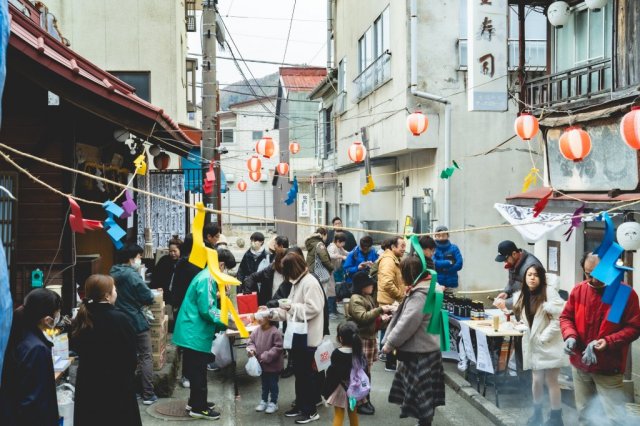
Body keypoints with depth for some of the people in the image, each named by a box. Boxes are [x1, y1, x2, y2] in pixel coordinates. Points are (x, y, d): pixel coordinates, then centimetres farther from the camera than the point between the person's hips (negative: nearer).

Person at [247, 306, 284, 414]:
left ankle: (273, 403, 23)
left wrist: (266, 356, -24)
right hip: (262, 364, 6)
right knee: (264, 384, 20)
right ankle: (264, 401, 35)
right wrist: (251, 349, -15)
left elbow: (278, 347, -21)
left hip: (273, 365, -6)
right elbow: (251, 341, 8)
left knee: (273, 384, 9)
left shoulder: (275, 332, -22)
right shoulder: (256, 331, -4)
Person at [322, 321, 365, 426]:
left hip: (341, 389, -5)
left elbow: (332, 374, -16)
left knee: (338, 416, 2)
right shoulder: (359, 353, -6)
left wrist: (327, 390, -7)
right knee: (353, 414, 19)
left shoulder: (337, 353, -19)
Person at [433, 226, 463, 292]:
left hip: (451, 283, 1)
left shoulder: (454, 248, 3)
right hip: (436, 283, -1)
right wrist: (449, 262, -11)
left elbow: (459, 264, -7)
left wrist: (442, 268, -10)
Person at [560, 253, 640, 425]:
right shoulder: (578, 290, -1)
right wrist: (570, 336, -14)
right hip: (579, 364, 4)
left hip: (608, 368, -4)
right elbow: (566, 317, 7)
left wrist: (608, 342, -25)